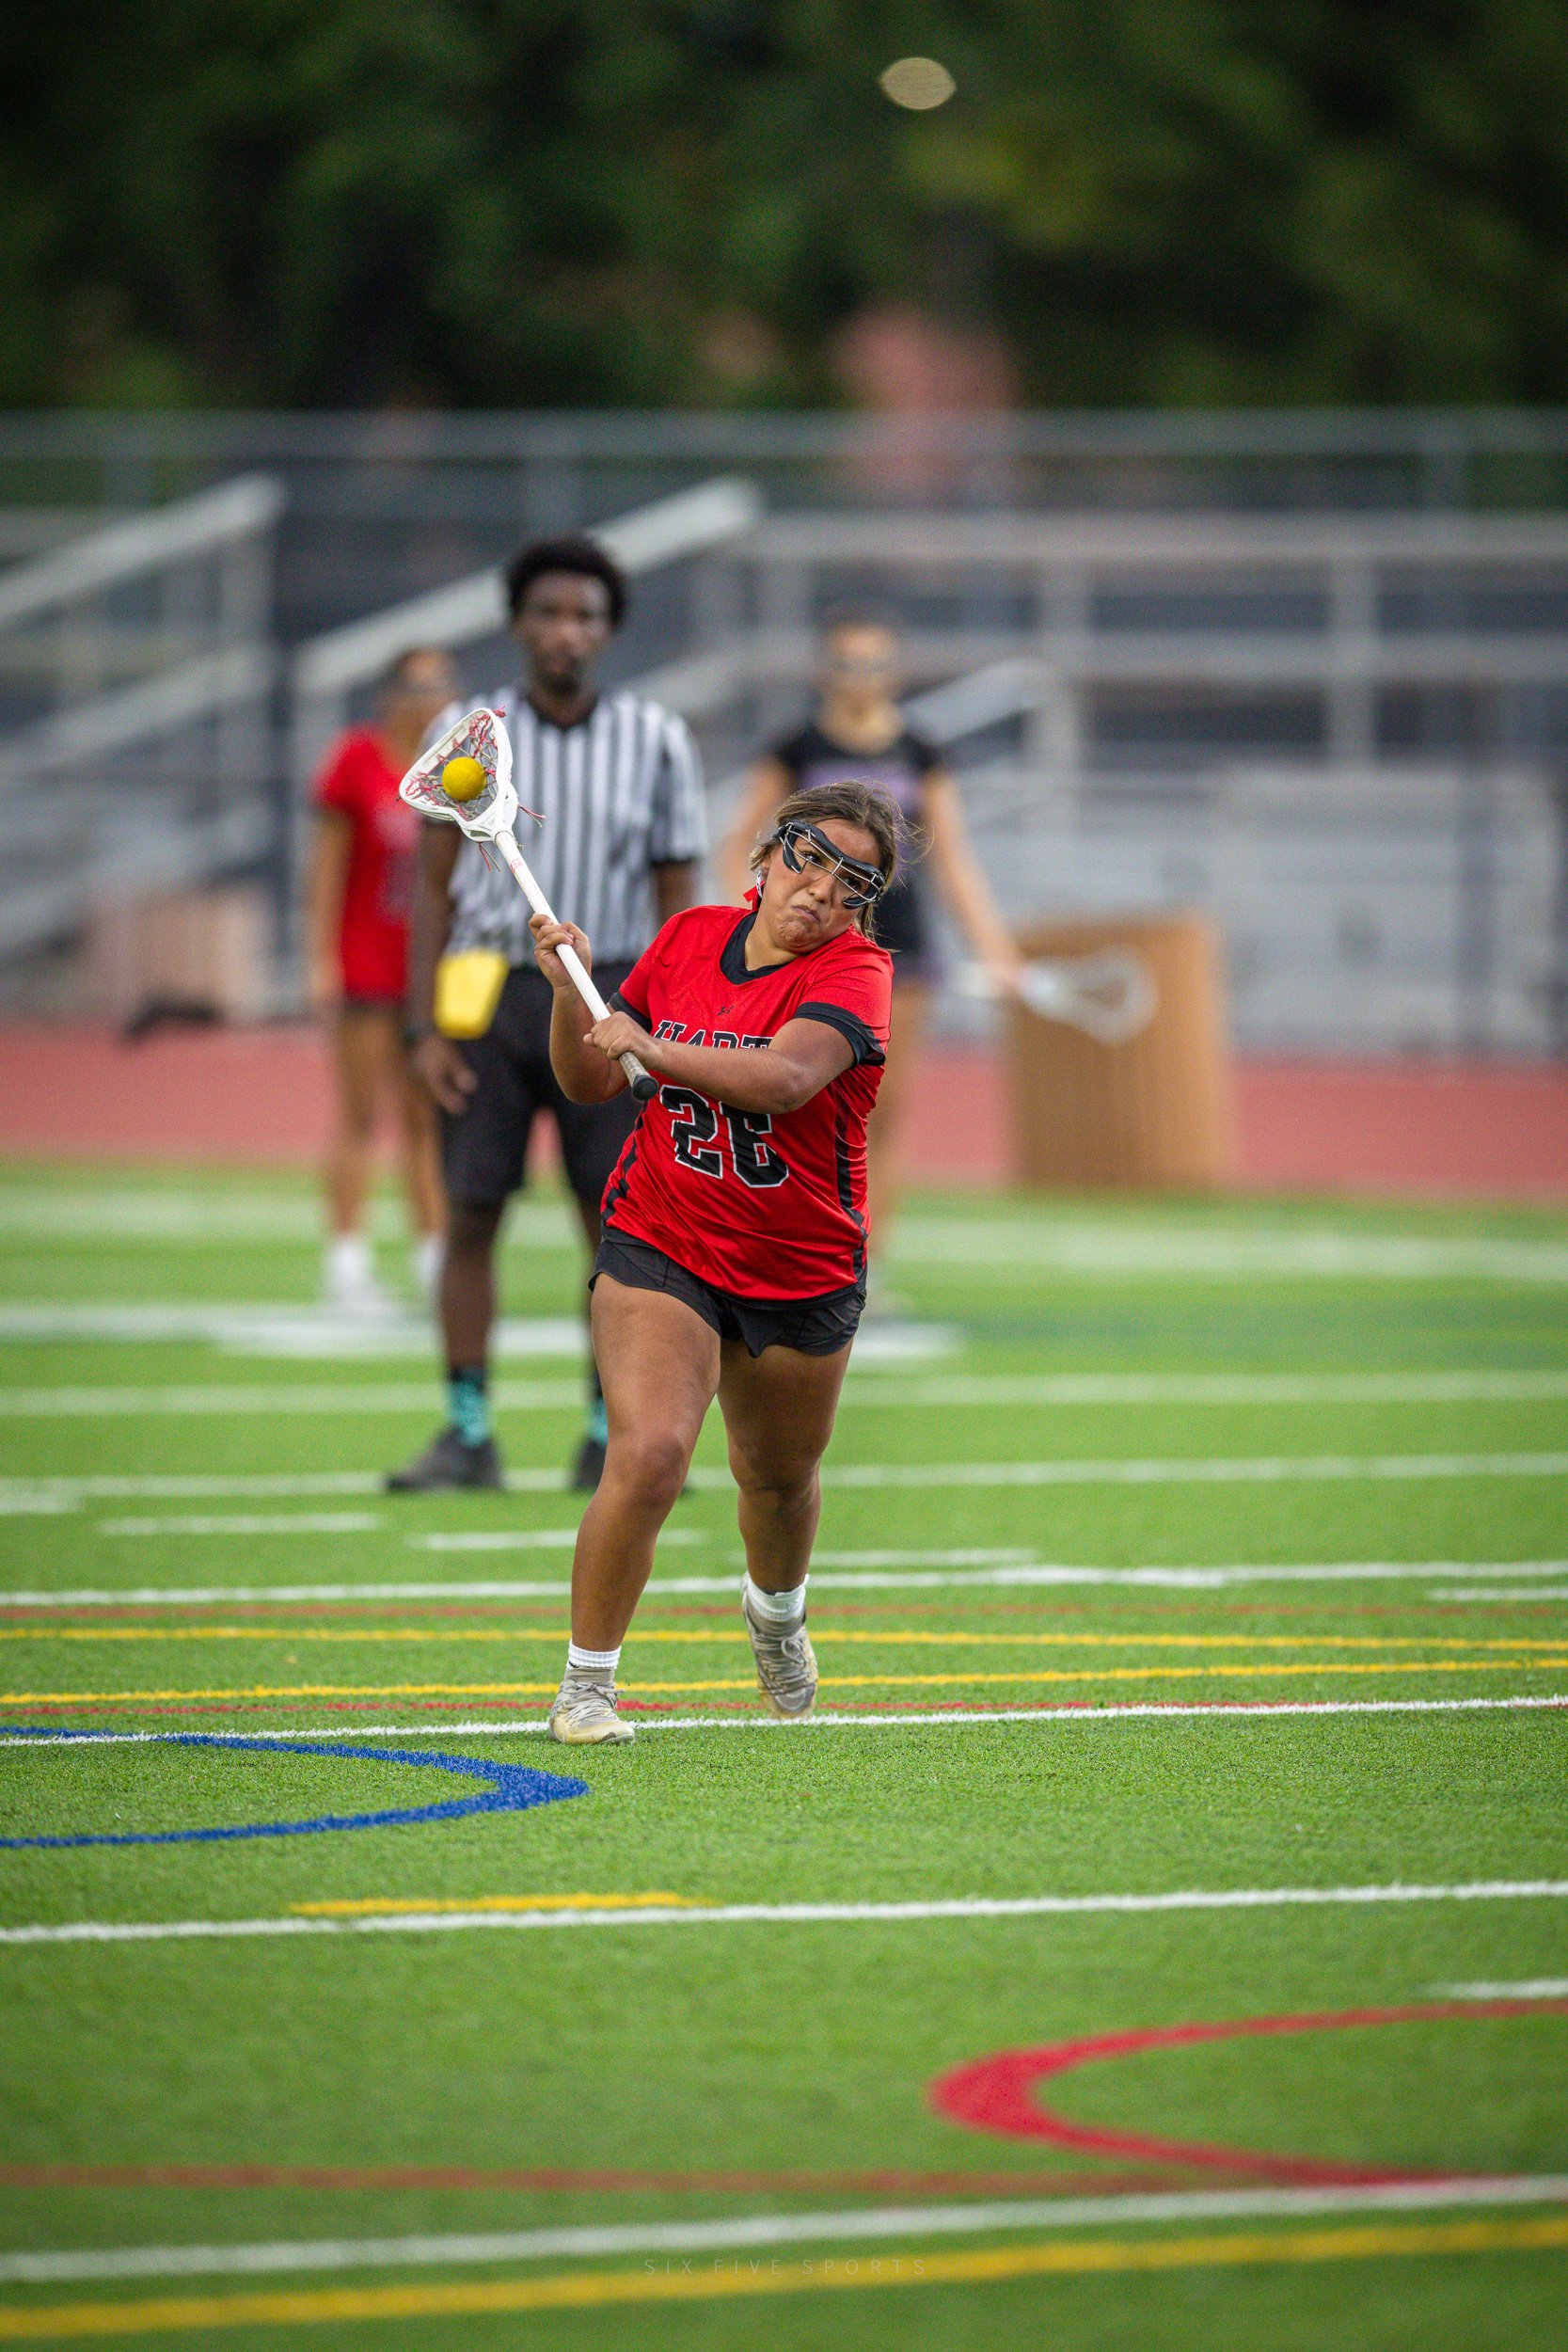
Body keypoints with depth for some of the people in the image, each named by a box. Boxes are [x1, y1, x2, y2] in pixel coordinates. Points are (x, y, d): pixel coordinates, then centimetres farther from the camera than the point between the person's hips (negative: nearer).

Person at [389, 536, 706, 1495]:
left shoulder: (658, 741, 3)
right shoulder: (468, 738, 3)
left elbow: (678, 895, 6)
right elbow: (434, 885, 5)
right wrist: (427, 1027, -1)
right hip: (488, 991, 0)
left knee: (616, 1223, -2)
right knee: (470, 1214, -2)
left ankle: (610, 1441, 6)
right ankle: (468, 1434, 5)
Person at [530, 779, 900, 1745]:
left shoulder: (854, 970, -12)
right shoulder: (691, 937, -1)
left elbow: (787, 1077, -32)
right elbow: (592, 1083, 8)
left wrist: (652, 1046, -33)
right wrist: (570, 989, -9)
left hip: (802, 1272, 0)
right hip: (660, 1247, 0)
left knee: (779, 1480, 19)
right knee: (649, 1452, -22)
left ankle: (775, 1613, 55)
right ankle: (586, 1682, -9)